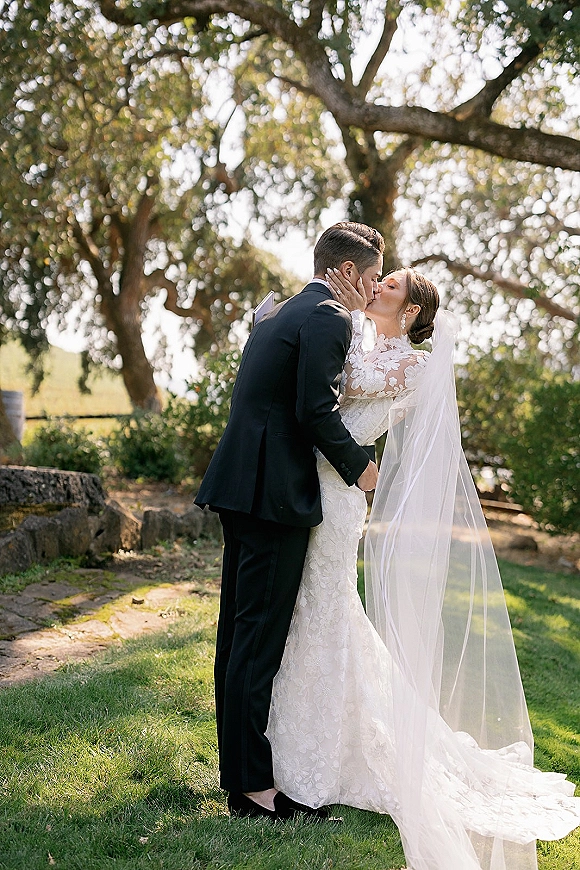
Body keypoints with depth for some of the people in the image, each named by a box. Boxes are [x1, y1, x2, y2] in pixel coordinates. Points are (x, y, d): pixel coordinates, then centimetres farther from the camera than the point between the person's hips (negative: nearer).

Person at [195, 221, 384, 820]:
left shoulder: (277, 314, 20)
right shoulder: (330, 317, -9)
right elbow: (316, 410, -18)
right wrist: (358, 467, -4)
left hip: (240, 487, 10)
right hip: (275, 495, -10)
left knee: (239, 632, 14)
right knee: (261, 637, -5)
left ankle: (238, 765, 26)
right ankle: (251, 786, 2)